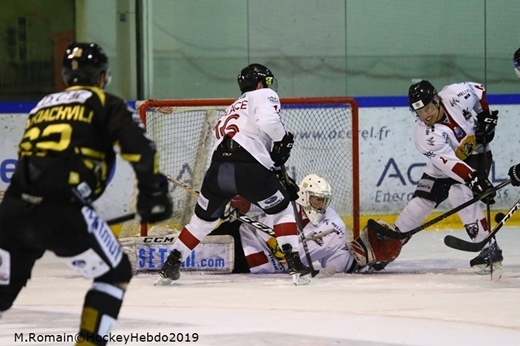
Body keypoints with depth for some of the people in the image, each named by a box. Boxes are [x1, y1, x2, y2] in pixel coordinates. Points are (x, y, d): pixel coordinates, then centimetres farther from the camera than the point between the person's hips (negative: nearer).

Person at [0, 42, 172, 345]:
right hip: (62, 210, -5)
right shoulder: (106, 104, 12)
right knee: (115, 274, 13)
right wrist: (153, 193, 3)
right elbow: (139, 147, -3)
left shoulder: (44, 105, 29)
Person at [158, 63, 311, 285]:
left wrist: (280, 178, 31)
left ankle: (169, 267, 20)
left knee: (204, 219, 23)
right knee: (281, 209, 14)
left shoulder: (234, 108, 36)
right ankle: (295, 265, 6)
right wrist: (283, 140, 8)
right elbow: (268, 122, -10)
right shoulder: (264, 96, 13)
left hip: (218, 168, 6)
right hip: (248, 167, -6)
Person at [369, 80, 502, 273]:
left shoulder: (456, 95, -25)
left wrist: (485, 116, -9)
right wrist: (473, 180, -51)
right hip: (445, 164, 2)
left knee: (459, 193, -26)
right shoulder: (424, 135, -28)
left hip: (476, 152, -2)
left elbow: (478, 91, -1)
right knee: (420, 201, -5)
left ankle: (490, 249, -23)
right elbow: (450, 165, -38)